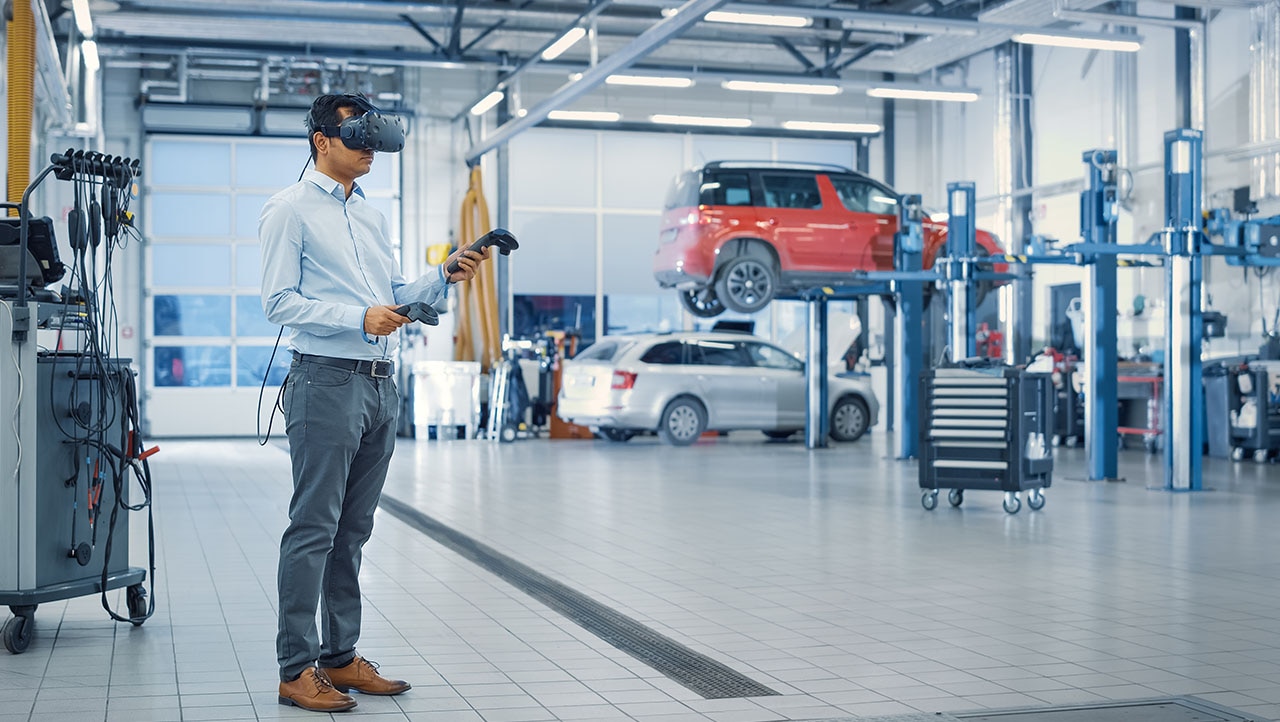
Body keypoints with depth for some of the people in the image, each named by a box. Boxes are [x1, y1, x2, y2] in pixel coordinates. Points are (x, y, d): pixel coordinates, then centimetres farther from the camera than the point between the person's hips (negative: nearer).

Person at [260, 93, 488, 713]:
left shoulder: (371, 216, 21)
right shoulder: (291, 209, -2)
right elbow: (279, 302, -9)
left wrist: (444, 277, 5)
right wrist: (359, 318, -18)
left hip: (380, 384, 8)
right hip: (326, 381, -7)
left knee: (353, 532, 11)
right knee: (314, 530, -5)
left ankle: (341, 657, 18)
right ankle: (297, 670, 1)